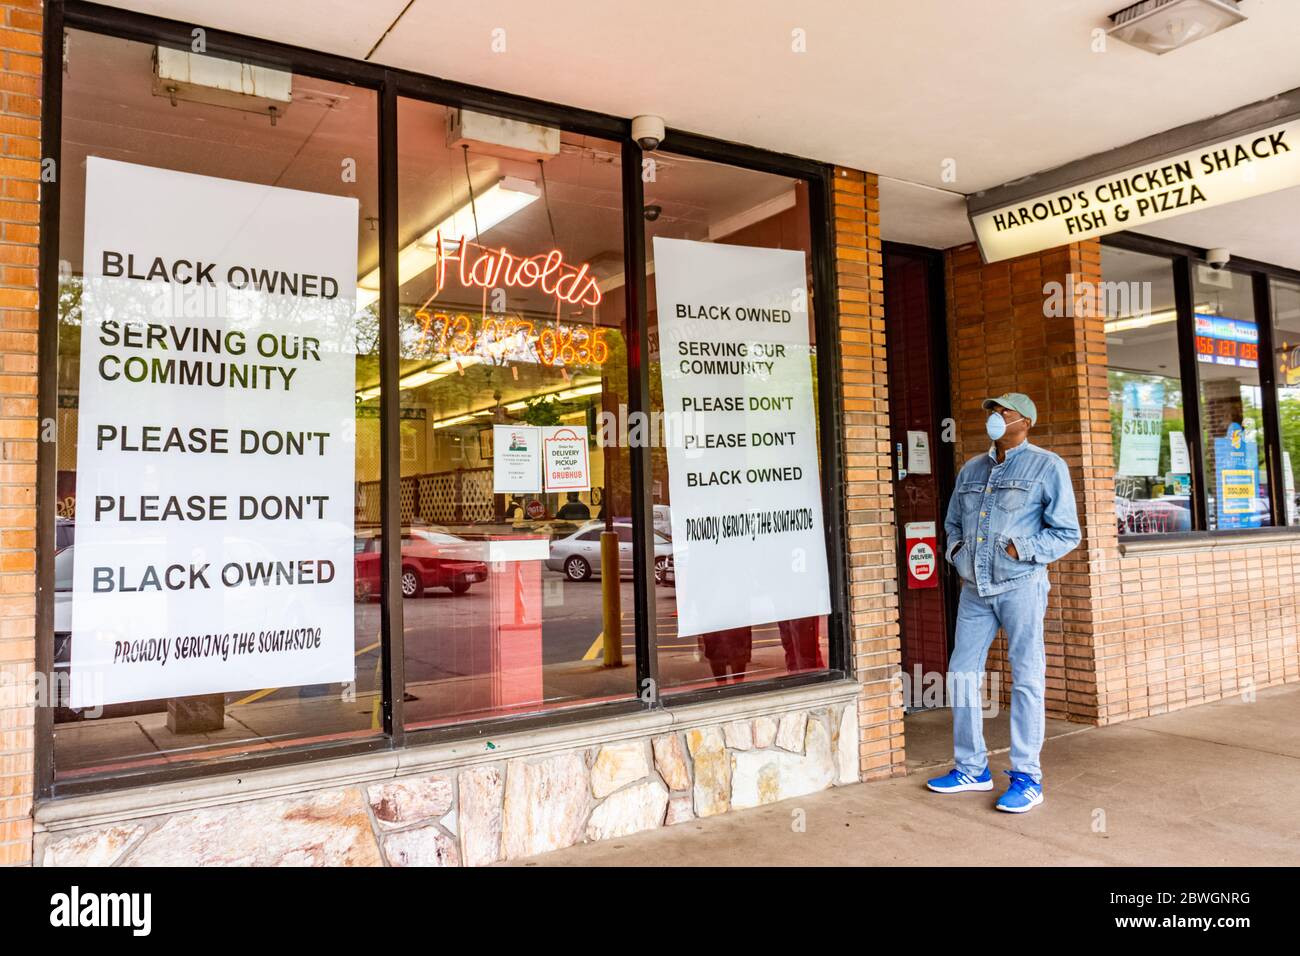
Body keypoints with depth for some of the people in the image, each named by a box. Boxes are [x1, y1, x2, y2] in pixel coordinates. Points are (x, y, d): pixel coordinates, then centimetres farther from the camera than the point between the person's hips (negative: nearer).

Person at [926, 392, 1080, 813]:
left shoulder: (1047, 466, -1)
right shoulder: (971, 469, 16)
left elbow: (1066, 533, -4)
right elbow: (953, 522, 25)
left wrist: (1021, 550, -14)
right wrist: (955, 547, 6)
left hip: (1020, 585, -6)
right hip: (974, 588, 6)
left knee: (1026, 678, -2)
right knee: (962, 672, 7)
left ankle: (1026, 777, 6)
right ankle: (971, 768, 19)